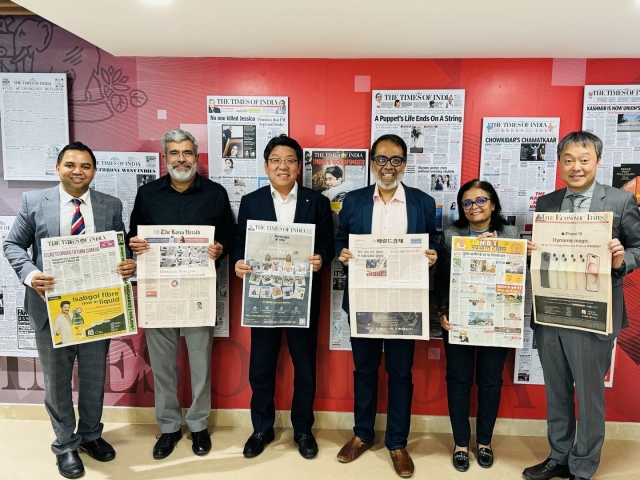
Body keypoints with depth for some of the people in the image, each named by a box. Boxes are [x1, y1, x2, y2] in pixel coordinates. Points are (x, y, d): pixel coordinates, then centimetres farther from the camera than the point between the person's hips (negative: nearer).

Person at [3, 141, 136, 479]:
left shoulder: (111, 206, 2)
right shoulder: (33, 201, -1)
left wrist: (129, 264, -16)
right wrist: (29, 274, -17)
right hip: (51, 305, -1)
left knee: (94, 376, 16)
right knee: (57, 379, 13)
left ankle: (90, 435, 38)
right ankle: (65, 444, 33)